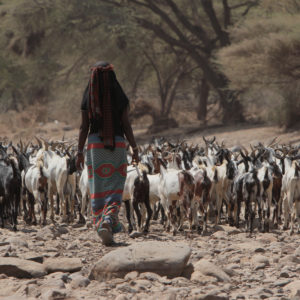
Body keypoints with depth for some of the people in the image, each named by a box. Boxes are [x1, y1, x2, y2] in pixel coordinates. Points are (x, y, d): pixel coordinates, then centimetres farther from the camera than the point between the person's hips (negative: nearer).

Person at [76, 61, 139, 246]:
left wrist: (80, 153, 5)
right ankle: (108, 221, -21)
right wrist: (135, 149, 2)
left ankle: (101, 225, 3)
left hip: (95, 145, 1)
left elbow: (84, 127, -1)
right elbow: (126, 125, -5)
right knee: (114, 189, 3)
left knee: (98, 190, 9)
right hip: (117, 145, -1)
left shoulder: (88, 99, 0)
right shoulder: (120, 97, -3)